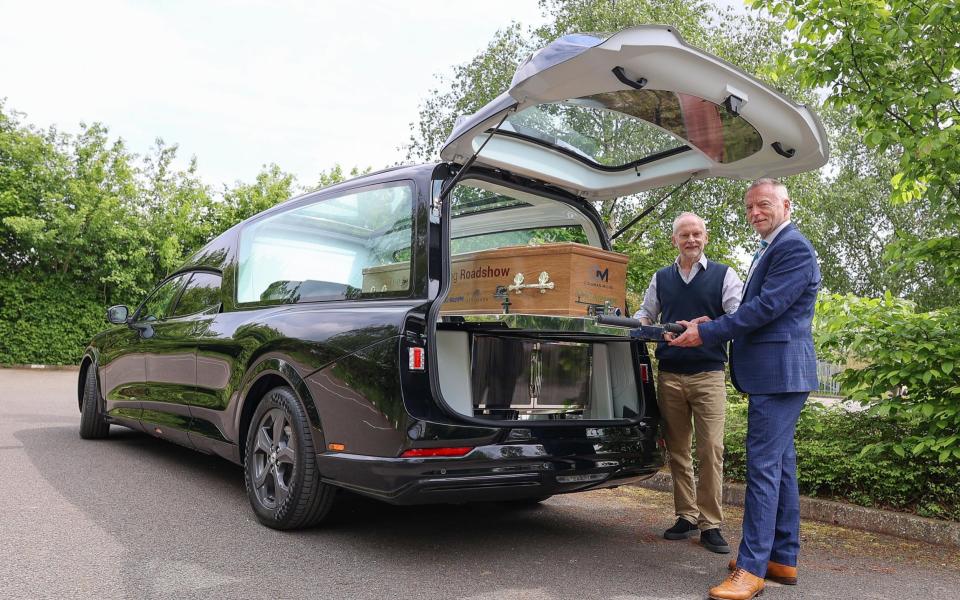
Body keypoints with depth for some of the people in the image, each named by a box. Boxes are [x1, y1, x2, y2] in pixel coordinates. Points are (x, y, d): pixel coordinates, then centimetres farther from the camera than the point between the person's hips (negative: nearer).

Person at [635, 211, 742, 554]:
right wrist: (640, 324, -3)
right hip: (669, 375, 3)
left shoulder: (723, 276, 5)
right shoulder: (660, 279, 15)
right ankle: (686, 516, 18)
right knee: (677, 449, 7)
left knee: (711, 448, -8)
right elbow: (645, 314, 22)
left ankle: (711, 525, 1)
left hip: (708, 374, -3)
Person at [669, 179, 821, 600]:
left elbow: (766, 307, -21)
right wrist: (713, 326, 5)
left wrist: (706, 334, -16)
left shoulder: (794, 248, -13)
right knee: (780, 465, 14)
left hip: (779, 373, -11)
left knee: (763, 466, -9)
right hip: (773, 374, 11)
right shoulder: (768, 250, 19)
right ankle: (783, 558, 24)